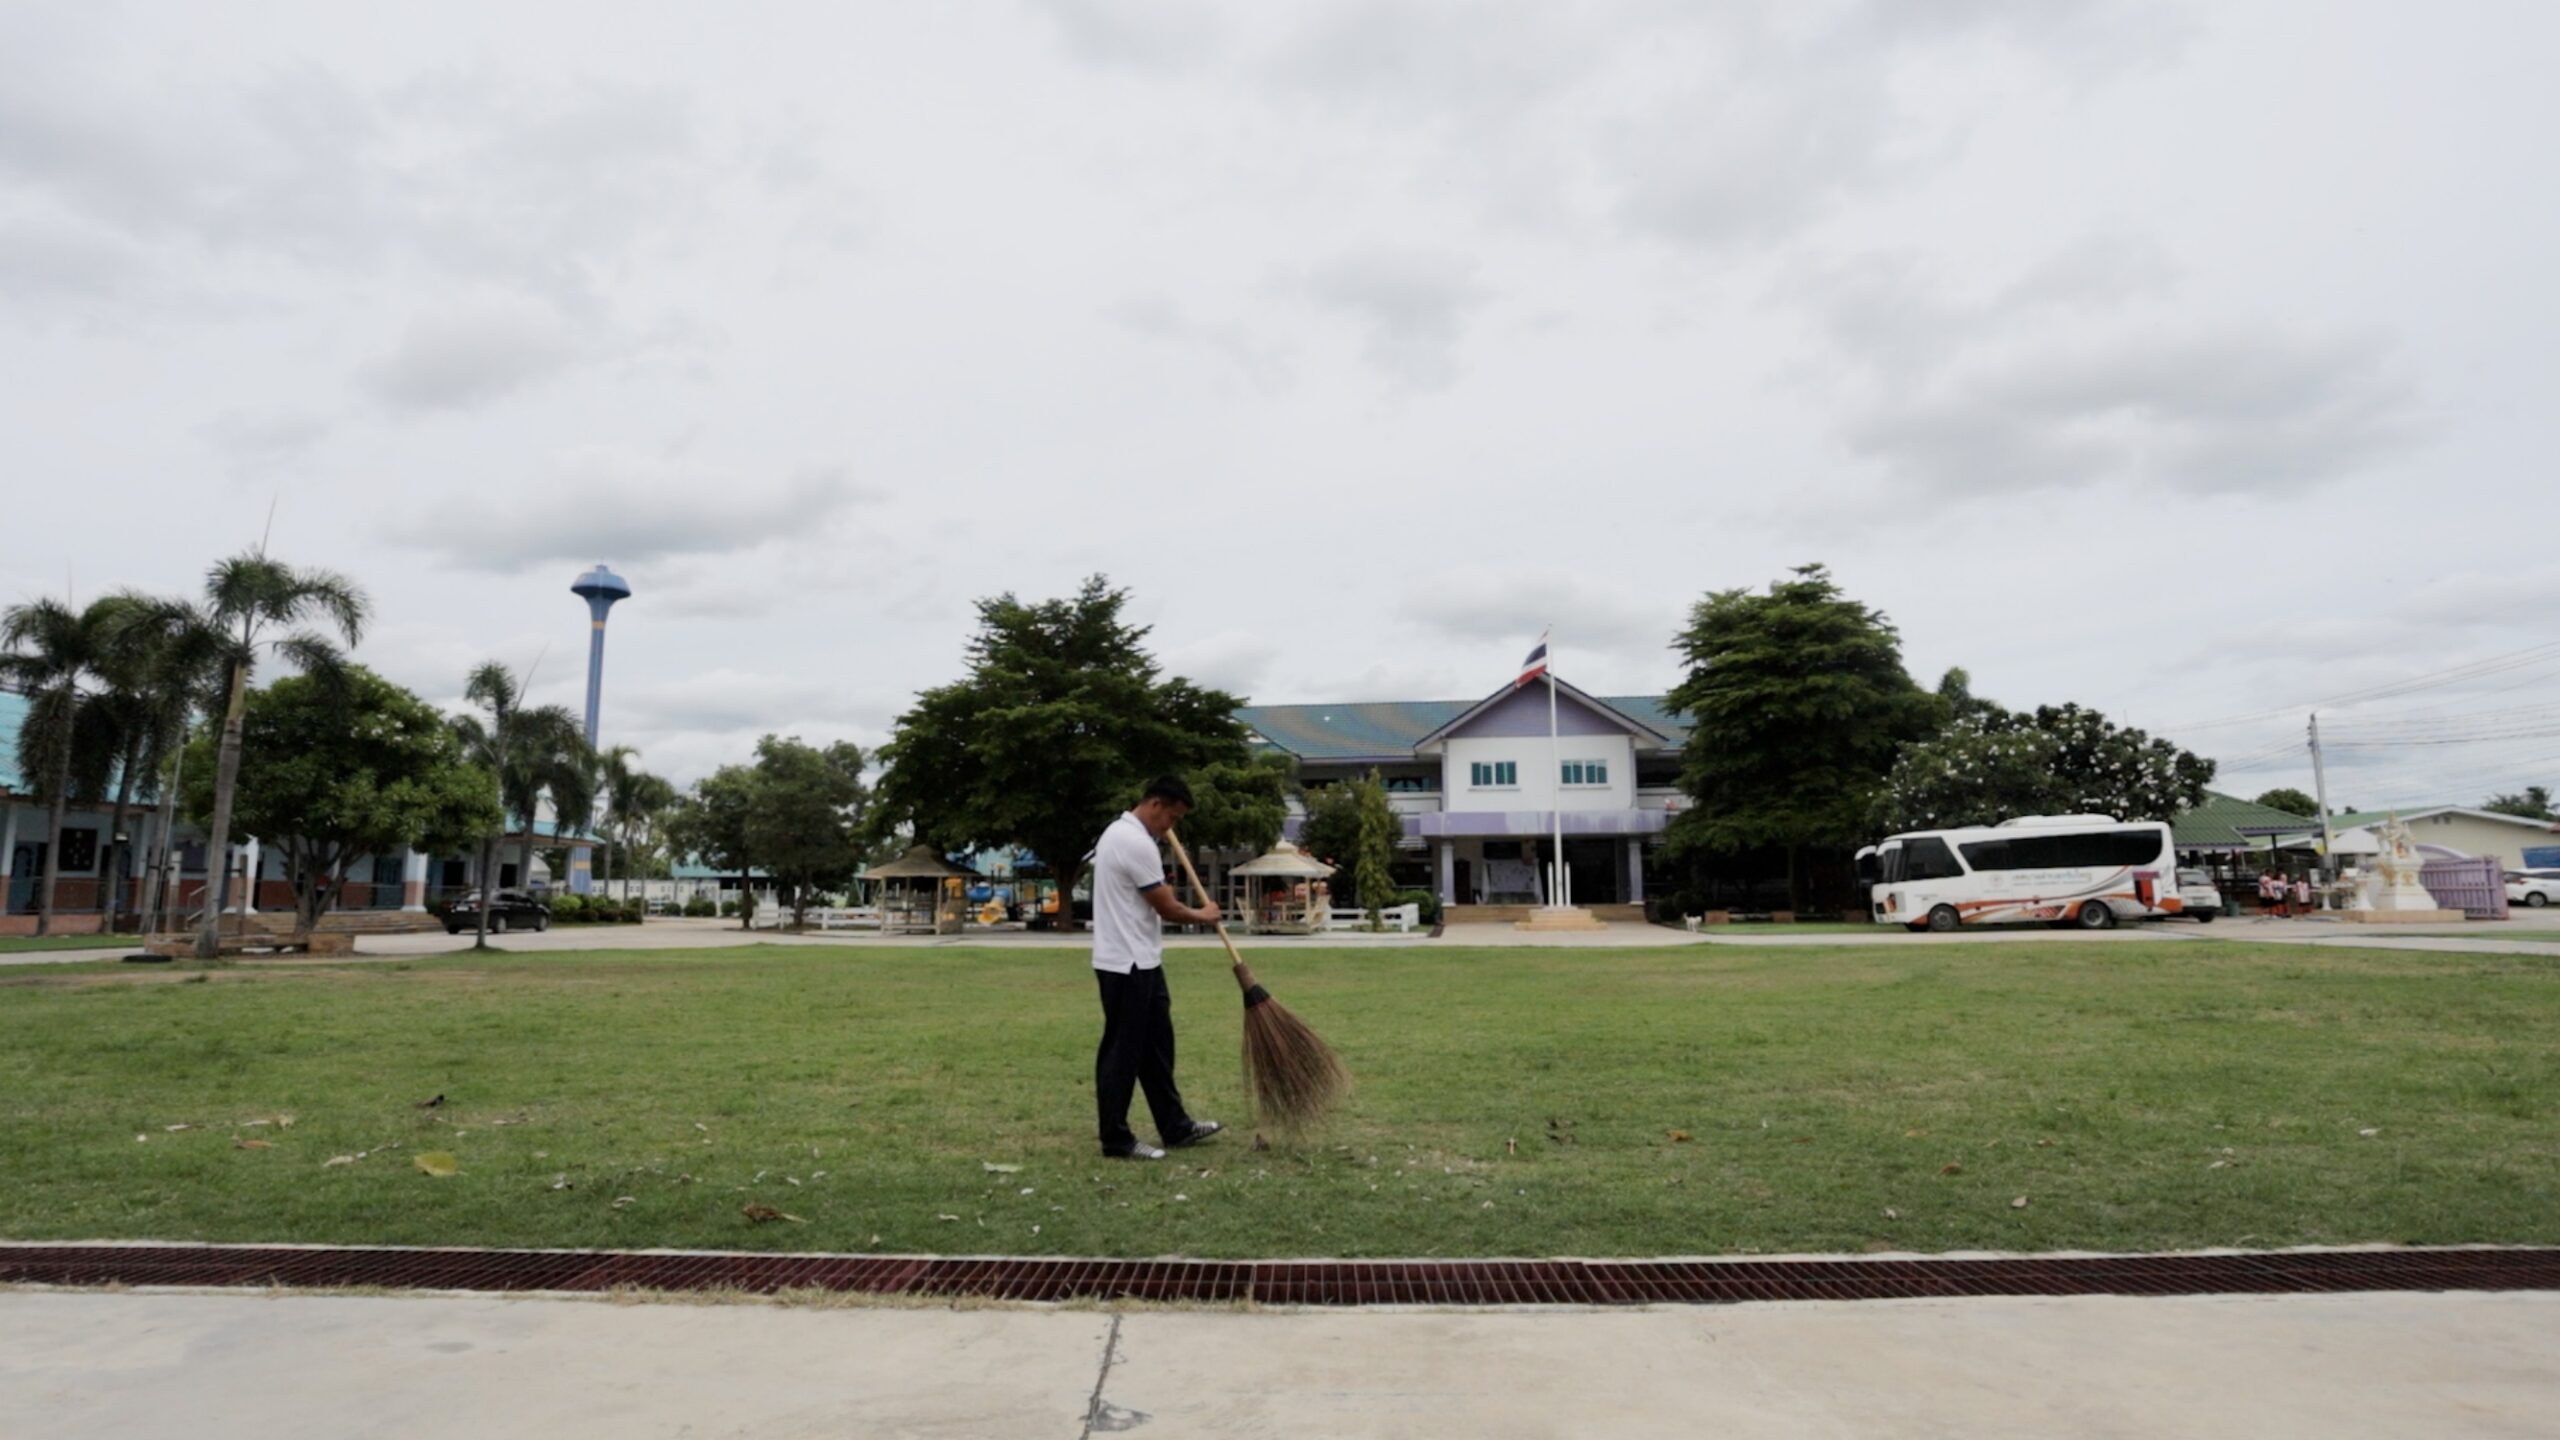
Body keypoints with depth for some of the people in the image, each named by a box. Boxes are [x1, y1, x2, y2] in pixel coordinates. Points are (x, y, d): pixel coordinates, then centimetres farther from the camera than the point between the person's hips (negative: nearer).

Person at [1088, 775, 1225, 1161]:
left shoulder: (1121, 831, 12)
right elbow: (1167, 908, -16)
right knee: (1123, 1053, -1)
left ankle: (1174, 1126, 26)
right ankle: (1116, 1140, 9)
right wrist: (1203, 915, 2)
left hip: (1138, 961, 11)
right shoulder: (1136, 843, -22)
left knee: (1156, 1046, 16)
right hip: (1127, 965, -11)